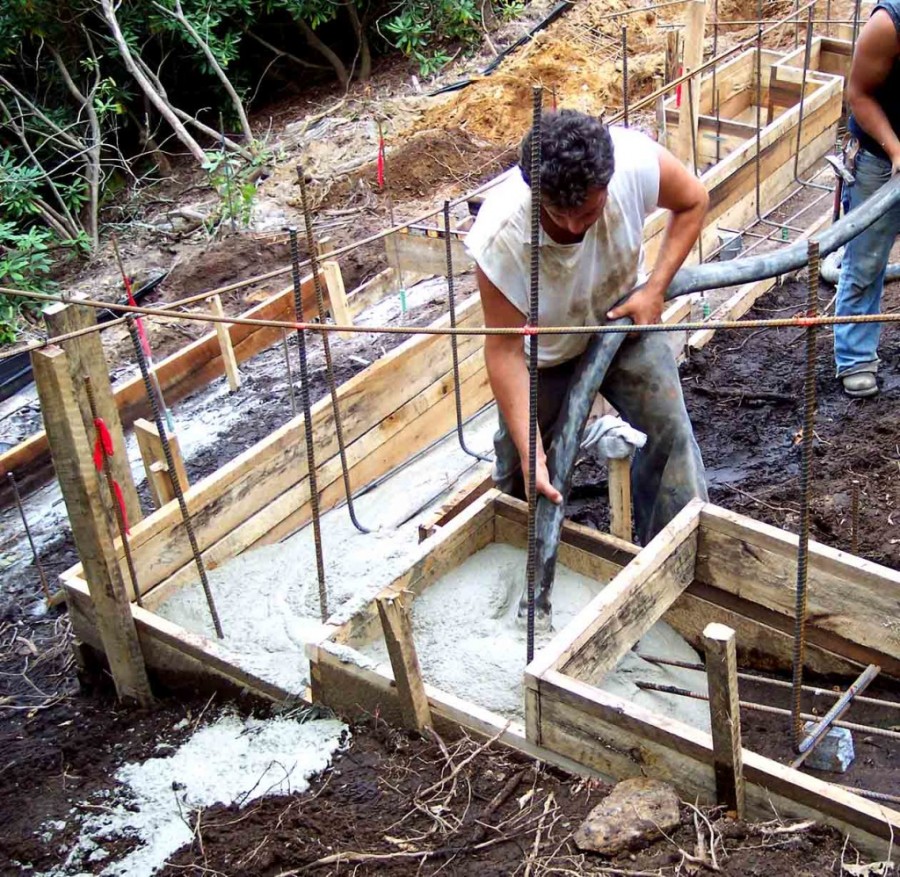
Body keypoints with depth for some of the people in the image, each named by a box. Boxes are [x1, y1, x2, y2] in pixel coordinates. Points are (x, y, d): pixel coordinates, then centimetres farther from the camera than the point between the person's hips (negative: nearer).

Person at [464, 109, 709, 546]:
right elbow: (505, 351, -32)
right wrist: (531, 455, -35)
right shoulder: (501, 238, -39)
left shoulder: (636, 159, -34)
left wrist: (654, 288, -19)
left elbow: (693, 202, -10)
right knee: (519, 472, 10)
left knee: (669, 434, -1)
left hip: (623, 317, 2)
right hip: (544, 351, -2)